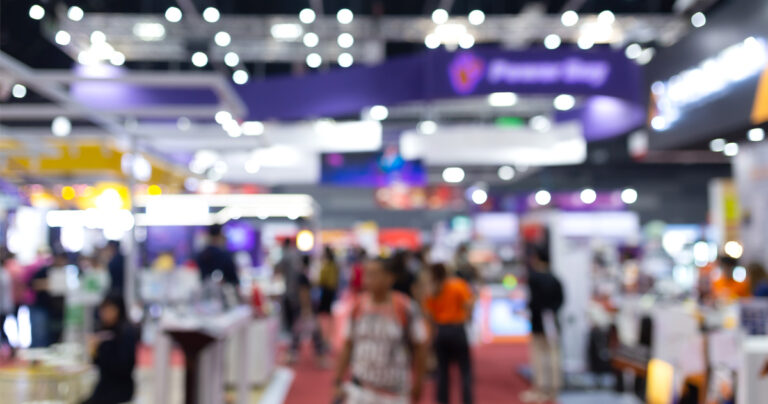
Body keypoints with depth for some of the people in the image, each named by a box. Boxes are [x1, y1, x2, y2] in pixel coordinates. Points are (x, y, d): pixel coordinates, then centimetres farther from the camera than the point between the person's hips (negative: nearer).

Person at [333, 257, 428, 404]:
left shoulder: (406, 308, -11)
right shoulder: (358, 306, -1)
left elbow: (420, 347, -4)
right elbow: (348, 345, 6)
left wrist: (417, 383, 0)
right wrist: (339, 381, 4)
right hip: (360, 389, 2)